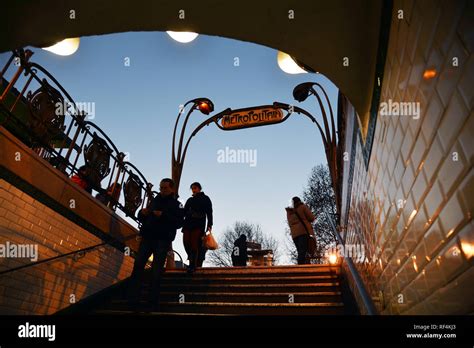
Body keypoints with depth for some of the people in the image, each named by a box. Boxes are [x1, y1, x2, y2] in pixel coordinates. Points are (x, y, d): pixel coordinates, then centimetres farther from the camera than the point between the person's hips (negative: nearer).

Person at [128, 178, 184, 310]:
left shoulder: (176, 204, 6)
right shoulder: (154, 201, 18)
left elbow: (178, 223, -8)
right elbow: (142, 219, 22)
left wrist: (163, 216, -19)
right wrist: (142, 213, -1)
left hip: (163, 240, -4)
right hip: (147, 237, 4)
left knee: (156, 270, -4)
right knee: (138, 265, -6)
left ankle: (154, 301, 3)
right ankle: (132, 298, -3)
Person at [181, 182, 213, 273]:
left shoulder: (205, 199, 9)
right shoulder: (190, 200, 23)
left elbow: (209, 212, 1)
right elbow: (184, 212, 20)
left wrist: (209, 225, -10)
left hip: (199, 224, -5)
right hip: (188, 223, 5)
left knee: (194, 244, -13)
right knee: (186, 242, -6)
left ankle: (193, 265, -12)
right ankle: (193, 261, 11)